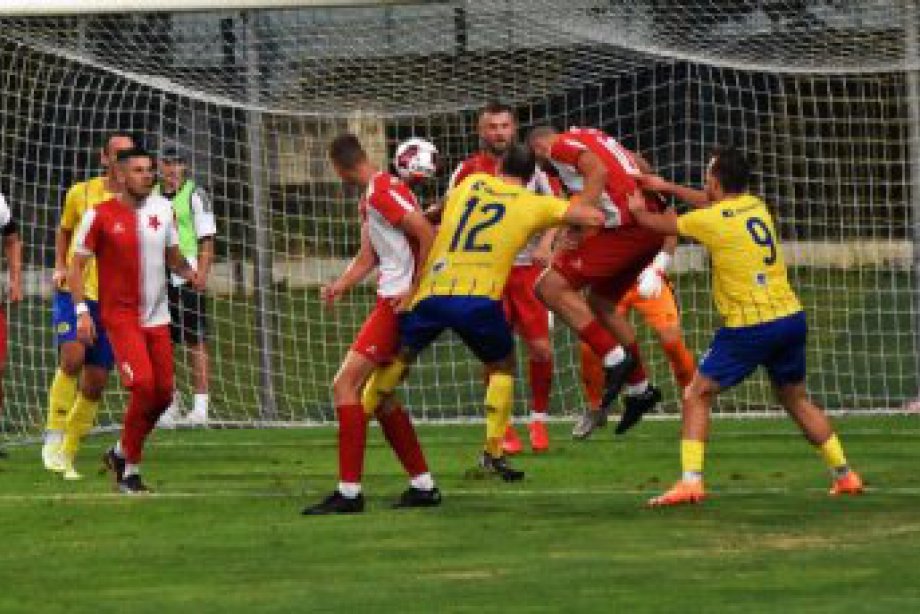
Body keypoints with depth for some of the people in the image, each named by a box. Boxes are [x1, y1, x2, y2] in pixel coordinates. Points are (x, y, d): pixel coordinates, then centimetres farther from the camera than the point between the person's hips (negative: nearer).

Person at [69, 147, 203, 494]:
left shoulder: (163, 209, 5)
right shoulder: (101, 216, -8)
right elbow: (76, 266, -4)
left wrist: (188, 272, -5)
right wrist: (82, 311, -13)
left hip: (157, 316, 6)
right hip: (121, 317, -6)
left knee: (163, 393, 4)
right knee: (143, 385, -19)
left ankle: (120, 453, 27)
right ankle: (130, 469, -4)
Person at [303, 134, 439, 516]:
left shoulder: (383, 190, -14)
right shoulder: (369, 199, 17)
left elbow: (428, 237, -20)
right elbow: (368, 257, 19)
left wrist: (414, 291, -17)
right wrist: (340, 286, 2)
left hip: (399, 303, -10)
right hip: (394, 302, 10)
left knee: (344, 386, -11)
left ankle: (349, 491, -12)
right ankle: (423, 486, 19)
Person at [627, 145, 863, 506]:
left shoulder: (710, 220, -8)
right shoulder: (755, 206, 10)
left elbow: (659, 224, 8)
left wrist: (638, 209, 29)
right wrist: (667, 187, 36)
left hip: (749, 327, -6)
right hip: (791, 316, 6)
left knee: (697, 396, 3)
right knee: (796, 399, 22)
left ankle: (690, 481, -9)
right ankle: (844, 474, 20)